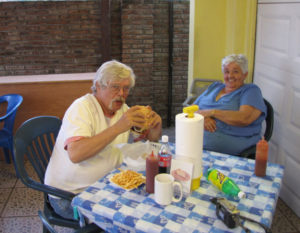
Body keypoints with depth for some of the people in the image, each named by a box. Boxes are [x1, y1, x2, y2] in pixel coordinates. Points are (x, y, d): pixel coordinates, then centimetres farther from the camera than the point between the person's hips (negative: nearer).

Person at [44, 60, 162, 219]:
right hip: (69, 196, -7)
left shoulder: (121, 108, 4)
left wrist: (156, 125, -13)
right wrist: (117, 128, -40)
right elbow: (75, 154, -35)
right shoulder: (82, 107, -19)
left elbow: (152, 139, 11)